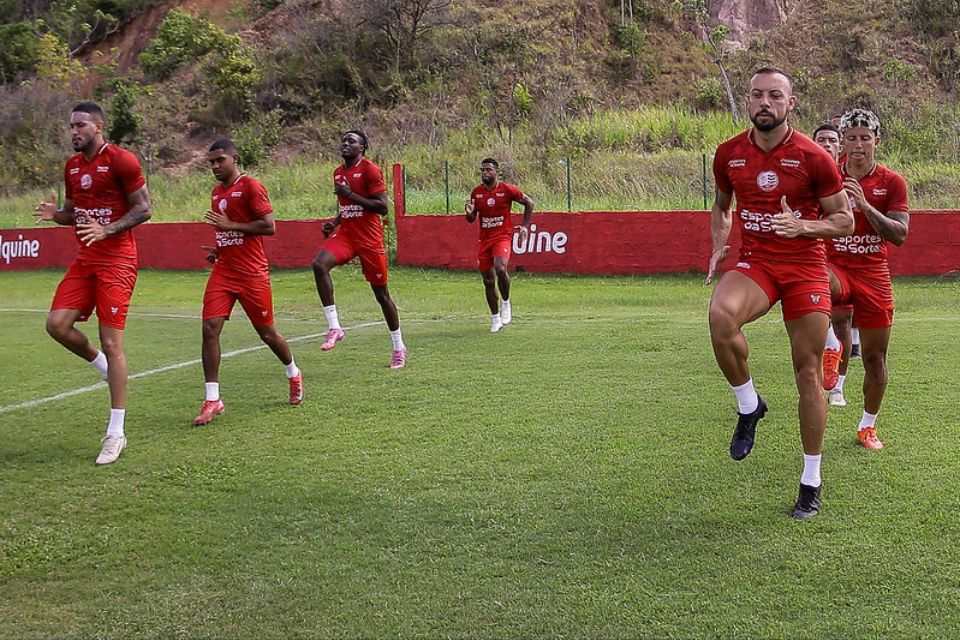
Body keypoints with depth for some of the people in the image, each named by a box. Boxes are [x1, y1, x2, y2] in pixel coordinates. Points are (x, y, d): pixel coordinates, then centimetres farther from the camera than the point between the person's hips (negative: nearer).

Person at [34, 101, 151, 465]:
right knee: (57, 324, -7)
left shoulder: (121, 161, -10)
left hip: (117, 261, -7)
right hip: (85, 259, 7)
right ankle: (101, 365, 23)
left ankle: (115, 434, 0)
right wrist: (56, 214, -1)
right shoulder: (73, 166, 13)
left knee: (111, 342, -7)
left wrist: (107, 230, -23)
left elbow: (143, 209, -10)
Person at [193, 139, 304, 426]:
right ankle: (212, 400, -6)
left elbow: (269, 226, -17)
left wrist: (230, 225, -19)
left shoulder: (251, 187, -10)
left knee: (266, 332, 6)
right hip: (223, 271, 6)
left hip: (252, 273, -6)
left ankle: (293, 374, 35)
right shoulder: (217, 192, 14)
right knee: (210, 328, -9)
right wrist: (218, 249, 12)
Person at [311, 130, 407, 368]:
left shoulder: (370, 170, -9)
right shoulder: (338, 173, 14)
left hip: (369, 237, -6)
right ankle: (334, 327, -19)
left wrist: (350, 194, -18)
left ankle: (399, 347, 19)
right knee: (319, 264, -24)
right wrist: (334, 223, 7)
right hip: (345, 233, 6)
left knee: (381, 293, 3)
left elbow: (382, 207, -15)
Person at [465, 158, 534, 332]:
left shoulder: (507, 189, -6)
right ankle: (495, 318, 21)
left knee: (500, 269, -29)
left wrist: (525, 226, 0)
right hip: (484, 239, 4)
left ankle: (506, 303, -3)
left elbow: (529, 203, 5)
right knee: (488, 281, 6)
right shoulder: (476, 192, 5)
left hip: (502, 236, -4)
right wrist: (469, 212, -11)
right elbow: (471, 219, 12)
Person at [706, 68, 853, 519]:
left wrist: (802, 226, -21)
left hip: (806, 269, -1)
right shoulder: (728, 154, 2)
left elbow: (844, 220, -1)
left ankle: (811, 482, 15)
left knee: (807, 371, 1)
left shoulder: (812, 157, -8)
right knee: (721, 314, -33)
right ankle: (749, 406, -8)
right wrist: (718, 246, 2)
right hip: (755, 264, 2)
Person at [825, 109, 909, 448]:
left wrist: (865, 205, -21)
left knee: (875, 357, 6)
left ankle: (868, 426, 26)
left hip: (874, 274, 1)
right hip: (834, 267, -1)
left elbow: (900, 235, -9)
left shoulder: (892, 182, 0)